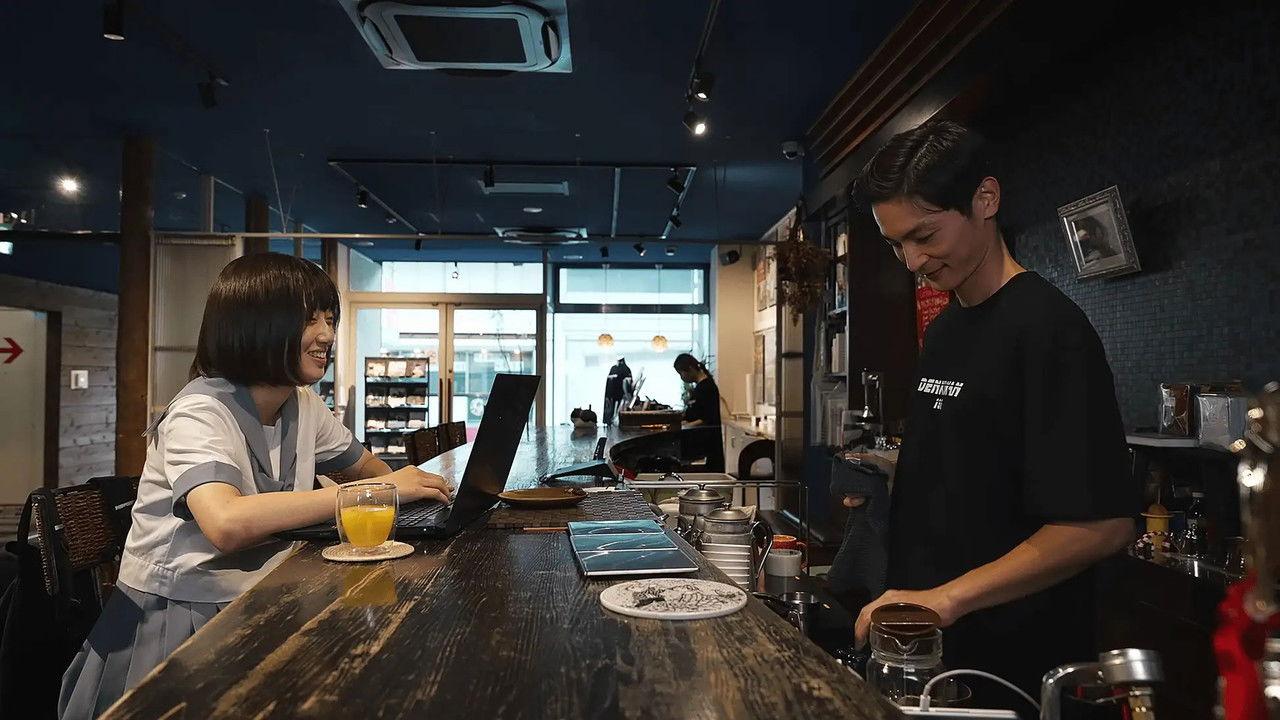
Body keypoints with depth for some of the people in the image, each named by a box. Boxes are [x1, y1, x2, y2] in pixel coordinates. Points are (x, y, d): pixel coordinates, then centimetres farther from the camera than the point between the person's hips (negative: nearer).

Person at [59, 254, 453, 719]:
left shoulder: (304, 405, 2)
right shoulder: (200, 413, -19)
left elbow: (365, 468, 16)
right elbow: (227, 524, -37)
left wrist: (409, 485, -6)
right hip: (171, 624, -6)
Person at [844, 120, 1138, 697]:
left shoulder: (1048, 329, -18)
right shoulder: (943, 329, 8)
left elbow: (1103, 523, -23)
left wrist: (946, 598, -26)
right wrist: (895, 477, 3)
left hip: (1014, 657, -7)